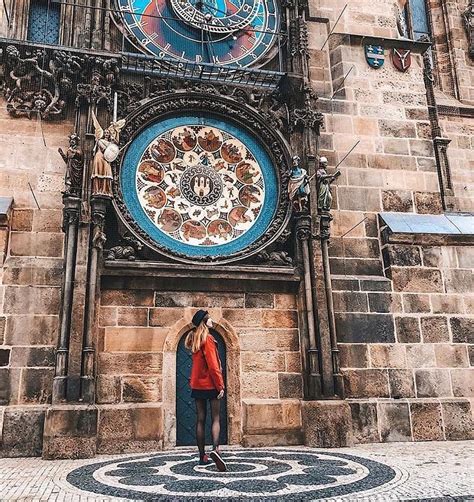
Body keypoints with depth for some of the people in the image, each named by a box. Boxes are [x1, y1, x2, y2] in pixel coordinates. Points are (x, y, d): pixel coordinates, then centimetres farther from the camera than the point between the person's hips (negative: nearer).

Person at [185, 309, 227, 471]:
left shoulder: (195, 339, 12)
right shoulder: (207, 339, -11)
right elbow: (213, 365, -16)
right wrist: (220, 385, -13)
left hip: (197, 384, 7)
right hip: (210, 385, -7)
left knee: (200, 419, 8)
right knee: (215, 419, -3)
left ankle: (202, 456, 10)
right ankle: (215, 449, -22)